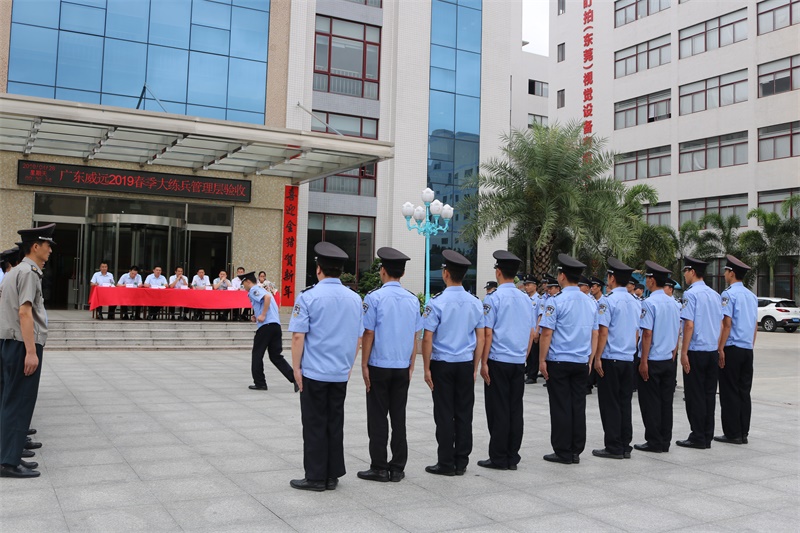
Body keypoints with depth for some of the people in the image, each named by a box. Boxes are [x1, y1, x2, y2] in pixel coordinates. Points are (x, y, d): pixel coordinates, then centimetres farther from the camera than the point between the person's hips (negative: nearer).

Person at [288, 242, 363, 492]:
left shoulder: (308, 297, -11)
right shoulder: (354, 298, 4)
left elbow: (298, 336, -12)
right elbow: (358, 338, 10)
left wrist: (296, 368, -3)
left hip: (314, 372, -4)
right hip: (341, 373, 4)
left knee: (315, 425, 5)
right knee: (335, 423, 12)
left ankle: (316, 477, 12)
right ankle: (333, 476, 20)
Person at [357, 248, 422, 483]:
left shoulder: (374, 297, -10)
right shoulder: (413, 300, 3)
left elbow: (368, 334, -10)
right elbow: (415, 336, 4)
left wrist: (364, 365, -4)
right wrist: (411, 366, 12)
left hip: (379, 367, -4)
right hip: (402, 368, 4)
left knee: (378, 418, 4)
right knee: (399, 417, 10)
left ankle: (379, 468, 9)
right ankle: (397, 468, 16)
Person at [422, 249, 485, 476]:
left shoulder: (437, 302, -11)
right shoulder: (475, 302, 2)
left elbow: (427, 339, -11)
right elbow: (480, 338, 6)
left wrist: (427, 368, -3)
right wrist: (474, 367, 13)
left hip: (442, 364, -4)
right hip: (466, 364, 4)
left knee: (444, 415, 3)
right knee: (464, 413, 9)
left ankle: (446, 464, 9)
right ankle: (461, 463, 16)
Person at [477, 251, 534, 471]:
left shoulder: (493, 299, -10)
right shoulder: (526, 299, 8)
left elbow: (487, 333, -12)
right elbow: (532, 333, 12)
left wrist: (483, 362, -7)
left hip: (498, 361, -5)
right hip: (519, 362, 5)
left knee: (498, 410, 1)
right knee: (515, 409, 9)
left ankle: (499, 458, 6)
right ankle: (512, 458, 15)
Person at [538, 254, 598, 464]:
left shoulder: (556, 301, -11)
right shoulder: (590, 303, 9)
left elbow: (547, 333, -14)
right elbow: (595, 334, 11)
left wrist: (542, 360, -7)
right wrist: (590, 359, 17)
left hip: (559, 362, -6)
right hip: (581, 362, 6)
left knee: (560, 407, 1)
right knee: (578, 406, 9)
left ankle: (563, 453, 6)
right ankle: (576, 451, 16)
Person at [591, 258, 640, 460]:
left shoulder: (608, 300, -12)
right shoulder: (636, 302, 9)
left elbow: (603, 332, -16)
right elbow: (637, 331, 12)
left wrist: (597, 357, -11)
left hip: (610, 359, -7)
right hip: (629, 359, 7)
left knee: (610, 404, 0)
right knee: (625, 402, 11)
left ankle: (614, 448, 3)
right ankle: (625, 446, 15)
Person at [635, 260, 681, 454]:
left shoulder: (649, 303, -15)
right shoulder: (673, 303, 8)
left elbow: (647, 334, -18)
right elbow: (676, 333, 12)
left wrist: (643, 361, -15)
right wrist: (672, 356, 19)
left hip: (652, 360, -7)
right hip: (668, 360, 7)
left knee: (650, 402, 1)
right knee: (666, 401, 11)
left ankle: (654, 442, 6)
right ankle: (665, 442, 17)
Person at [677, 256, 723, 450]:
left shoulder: (691, 294, -12)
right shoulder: (715, 295, 11)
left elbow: (689, 325, -18)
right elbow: (721, 325, 12)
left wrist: (684, 352, -14)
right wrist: (718, 349, 18)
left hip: (696, 352, -7)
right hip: (713, 351, 7)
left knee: (695, 395, 0)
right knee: (709, 393, 11)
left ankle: (698, 438, 4)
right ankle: (707, 437, 17)